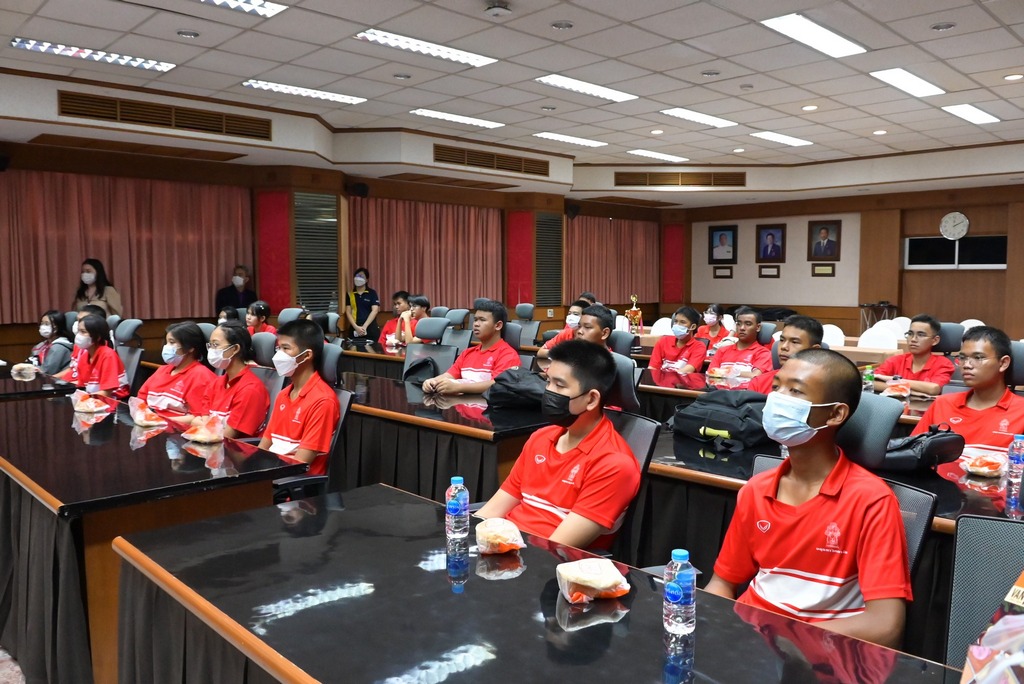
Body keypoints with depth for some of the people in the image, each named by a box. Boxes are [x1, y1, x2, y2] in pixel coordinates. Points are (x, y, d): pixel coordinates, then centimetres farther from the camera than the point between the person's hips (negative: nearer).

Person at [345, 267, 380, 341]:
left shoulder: (372, 293, 5)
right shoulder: (350, 294, 10)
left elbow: (374, 311, -4)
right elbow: (348, 312, 4)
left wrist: (364, 326, -14)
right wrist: (356, 327, -11)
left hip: (371, 329, -1)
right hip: (355, 329, 2)